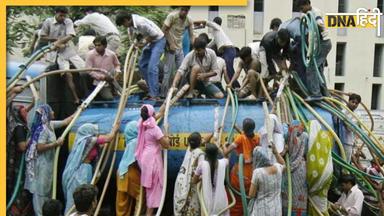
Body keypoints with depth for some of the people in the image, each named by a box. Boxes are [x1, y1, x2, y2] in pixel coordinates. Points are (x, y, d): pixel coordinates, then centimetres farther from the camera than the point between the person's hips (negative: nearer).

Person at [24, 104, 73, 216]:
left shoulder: (50, 124, 6)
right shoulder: (43, 129, -21)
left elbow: (65, 122, 19)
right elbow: (40, 147, -26)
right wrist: (56, 143, -20)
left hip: (47, 162, 10)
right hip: (42, 163, -10)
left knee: (46, 188, 19)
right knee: (40, 189, 0)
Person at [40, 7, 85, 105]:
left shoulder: (68, 22, 2)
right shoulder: (48, 22, -1)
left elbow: (70, 36, -12)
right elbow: (42, 37, 2)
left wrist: (59, 42, -27)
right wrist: (56, 39, -10)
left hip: (70, 50, 3)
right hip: (58, 53, -3)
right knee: (68, 75, -19)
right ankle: (76, 99, -17)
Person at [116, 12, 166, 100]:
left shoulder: (140, 22, -30)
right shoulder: (131, 23, -4)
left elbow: (155, 34, -28)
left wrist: (144, 43, -17)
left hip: (158, 40, -10)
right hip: (150, 41, 10)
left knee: (152, 67, -18)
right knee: (142, 64, 12)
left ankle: (154, 95, -15)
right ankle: (151, 90, 21)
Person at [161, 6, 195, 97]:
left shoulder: (189, 20, -2)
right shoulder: (172, 16, -16)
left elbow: (191, 36, -2)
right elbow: (163, 30, -14)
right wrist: (170, 44, -18)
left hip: (180, 47, 6)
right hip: (170, 47, -6)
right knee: (168, 71, -6)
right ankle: (164, 94, 1)